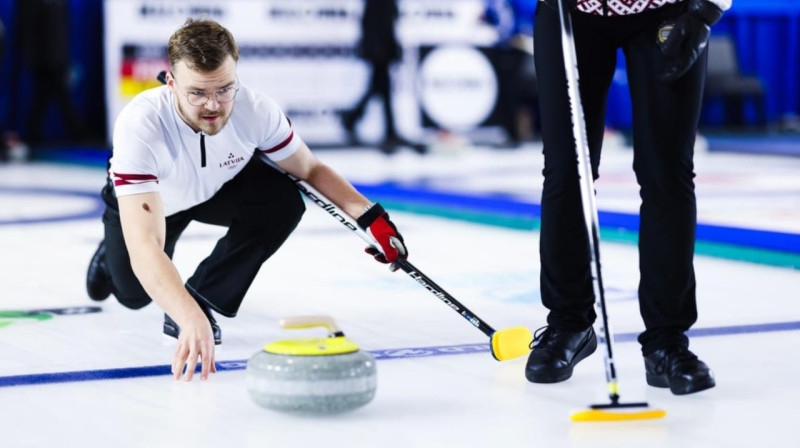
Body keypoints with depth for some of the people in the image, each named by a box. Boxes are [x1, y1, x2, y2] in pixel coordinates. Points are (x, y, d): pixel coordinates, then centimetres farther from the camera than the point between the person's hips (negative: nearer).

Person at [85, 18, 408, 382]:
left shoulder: (255, 109, -34)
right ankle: (112, 253, 38)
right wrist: (191, 320, -68)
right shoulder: (140, 125, -45)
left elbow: (309, 169, -12)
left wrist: (370, 216, -24)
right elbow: (145, 249, -54)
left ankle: (201, 297, -8)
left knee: (284, 201, -25)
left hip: (219, 187, 2)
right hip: (141, 198, -1)